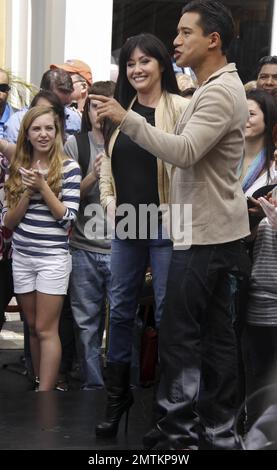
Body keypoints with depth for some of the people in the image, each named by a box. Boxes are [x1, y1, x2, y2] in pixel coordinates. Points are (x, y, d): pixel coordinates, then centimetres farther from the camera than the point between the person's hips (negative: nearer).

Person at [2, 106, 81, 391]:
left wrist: (43, 186, -18)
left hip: (53, 258, -5)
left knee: (46, 329, -6)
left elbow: (67, 218, -10)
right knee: (33, 327, 10)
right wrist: (28, 191, -12)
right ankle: (42, 385, 19)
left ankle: (45, 394, -5)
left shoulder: (69, 168, -5)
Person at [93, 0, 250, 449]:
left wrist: (126, 119, -29)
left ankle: (177, 428, 2)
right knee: (216, 330, 10)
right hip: (214, 229, 10)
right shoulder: (216, 88, 17)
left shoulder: (220, 92, -17)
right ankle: (217, 428, 15)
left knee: (179, 332, -5)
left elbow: (184, 152, -29)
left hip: (206, 233, -10)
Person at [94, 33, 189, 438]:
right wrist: (109, 202, 4)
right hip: (125, 226, 6)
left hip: (166, 226, -6)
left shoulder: (180, 107, -8)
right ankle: (117, 394, 24)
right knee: (120, 310, 11)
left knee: (167, 312, 2)